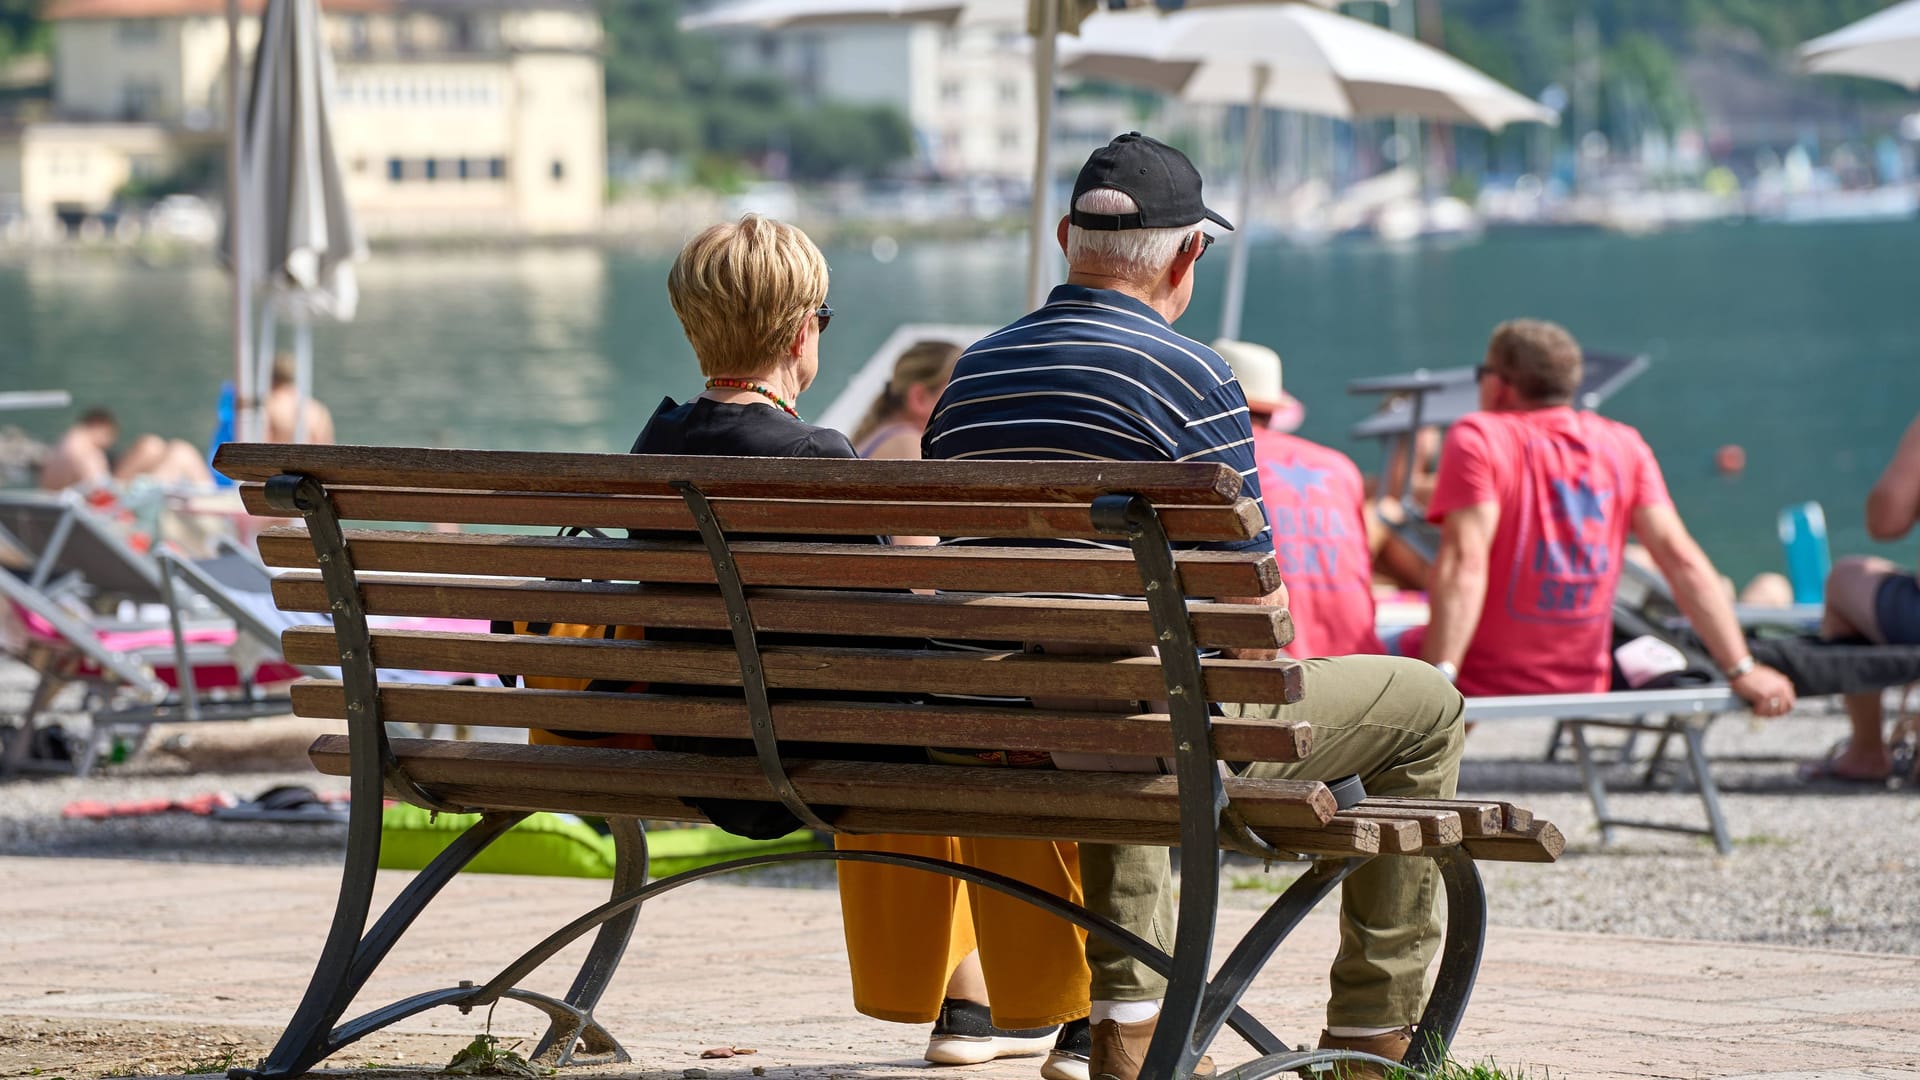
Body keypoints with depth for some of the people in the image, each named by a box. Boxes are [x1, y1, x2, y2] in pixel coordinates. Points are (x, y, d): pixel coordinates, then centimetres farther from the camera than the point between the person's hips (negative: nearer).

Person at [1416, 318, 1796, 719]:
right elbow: (1681, 558, -3)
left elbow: (1465, 563, -22)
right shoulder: (1623, 445, 5)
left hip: (1482, 685, -6)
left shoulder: (1477, 438, -9)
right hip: (1583, 686, 6)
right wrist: (1742, 671, -5)